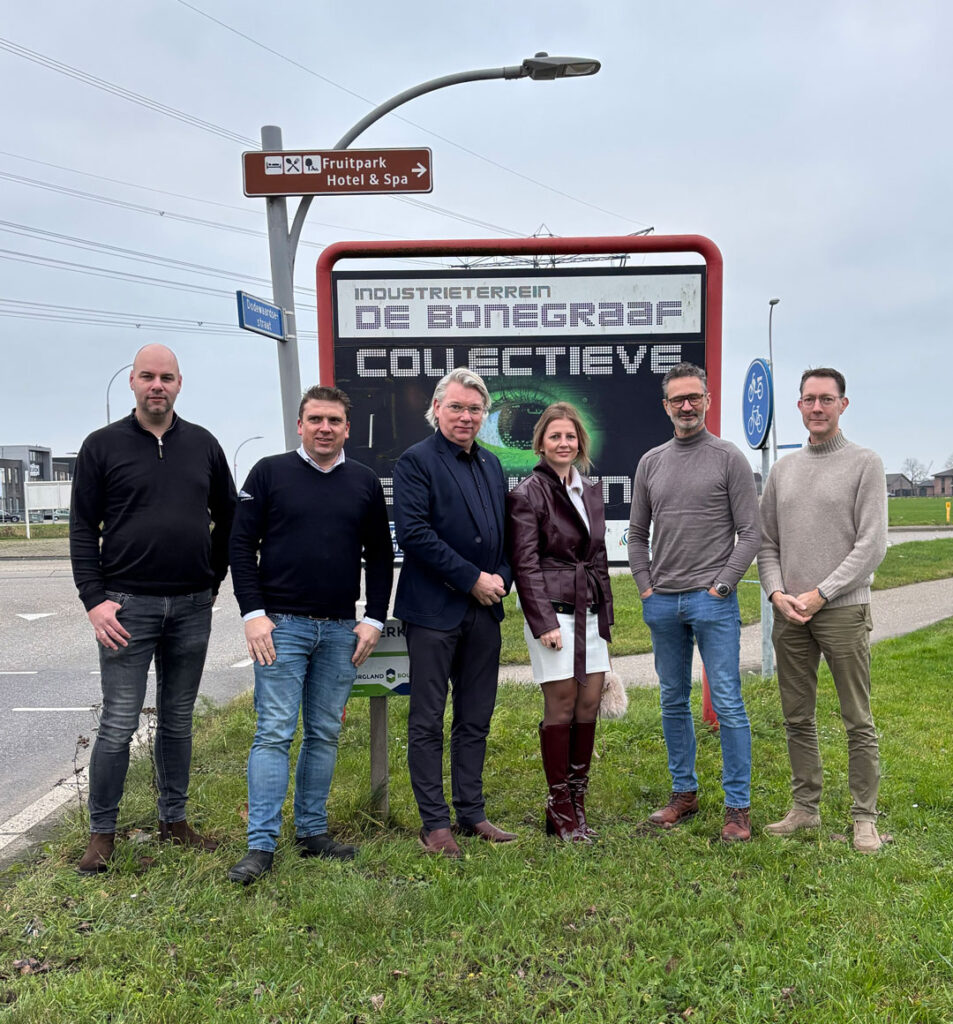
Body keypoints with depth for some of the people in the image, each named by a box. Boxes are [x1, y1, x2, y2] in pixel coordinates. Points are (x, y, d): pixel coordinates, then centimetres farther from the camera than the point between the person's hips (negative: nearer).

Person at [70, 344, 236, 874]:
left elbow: (228, 516, 17)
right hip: (128, 606, -3)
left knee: (178, 720, 12)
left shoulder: (203, 444, 8)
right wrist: (95, 600, -9)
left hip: (192, 607, 3)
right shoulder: (103, 446, 0)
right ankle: (102, 832, 13)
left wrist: (215, 579, 11)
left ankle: (174, 820, 25)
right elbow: (83, 530, -1)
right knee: (119, 724, -2)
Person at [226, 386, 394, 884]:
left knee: (325, 734, 9)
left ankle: (312, 831, 22)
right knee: (274, 734, -4)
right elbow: (241, 544, -1)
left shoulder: (365, 482, 8)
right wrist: (253, 613, -9)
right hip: (281, 624, -3)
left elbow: (380, 555, 12)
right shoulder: (270, 473, 1)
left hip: (341, 631, 3)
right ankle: (261, 844, 2)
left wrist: (373, 619, 4)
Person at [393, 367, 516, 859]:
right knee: (427, 721, 3)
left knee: (476, 720, 13)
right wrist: (473, 579, -15)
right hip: (434, 609, -6)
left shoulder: (492, 464, 15)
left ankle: (472, 814, 25)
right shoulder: (416, 461, -6)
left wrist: (502, 578, -1)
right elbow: (413, 533, -17)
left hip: (484, 608, 7)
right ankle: (434, 823, 13)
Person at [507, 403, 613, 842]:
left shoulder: (591, 492, 15)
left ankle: (577, 802, 19)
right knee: (561, 708, -2)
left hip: (590, 612, 7)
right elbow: (525, 563, -10)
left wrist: (605, 614, 16)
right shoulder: (528, 494, -5)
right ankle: (559, 809, 11)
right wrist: (544, 621, -16)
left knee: (589, 707, 7)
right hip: (553, 612, -6)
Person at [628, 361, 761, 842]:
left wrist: (720, 585, -9)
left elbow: (750, 533, -3)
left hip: (713, 601, -4)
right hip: (662, 603, 5)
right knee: (673, 701, 12)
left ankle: (738, 806, 8)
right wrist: (646, 587, 5)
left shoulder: (728, 458, -1)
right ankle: (684, 792, 26)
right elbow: (637, 533, 15)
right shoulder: (651, 462, 11)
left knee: (728, 704, -2)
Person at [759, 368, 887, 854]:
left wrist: (821, 594, -13)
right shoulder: (783, 468, 13)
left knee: (858, 722, 2)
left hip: (843, 610, -4)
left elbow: (871, 545, -8)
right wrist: (777, 592, -4)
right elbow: (766, 542, 13)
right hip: (789, 614, 4)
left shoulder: (865, 463, -1)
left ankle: (864, 816, 13)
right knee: (797, 718, 11)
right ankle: (805, 806, 23)